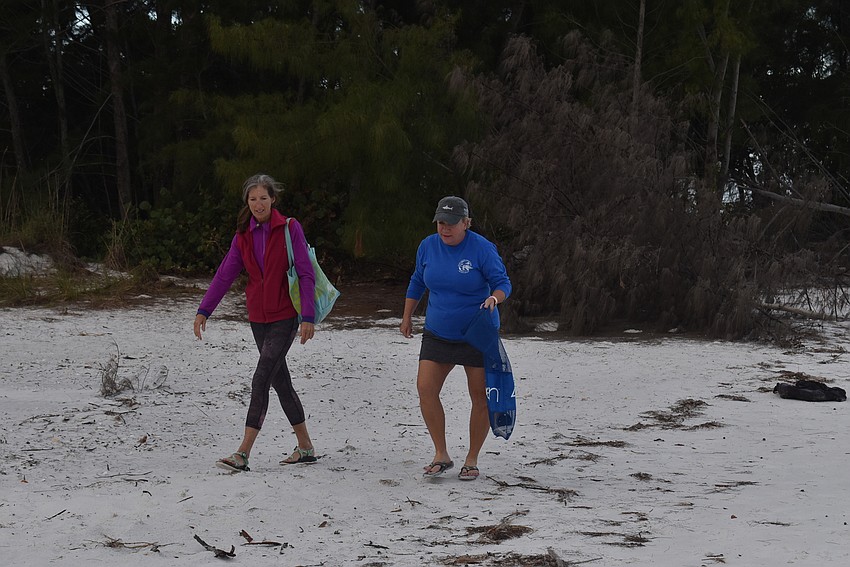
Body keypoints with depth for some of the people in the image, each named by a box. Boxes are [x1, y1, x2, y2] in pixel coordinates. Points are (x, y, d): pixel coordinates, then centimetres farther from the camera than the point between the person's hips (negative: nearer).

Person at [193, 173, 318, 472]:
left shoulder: (289, 228, -8)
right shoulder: (244, 235, 7)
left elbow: (306, 274, -10)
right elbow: (225, 274, 5)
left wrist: (308, 316, -16)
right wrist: (204, 310, -4)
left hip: (285, 316, -6)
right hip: (258, 318, 6)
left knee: (261, 380, -14)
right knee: (280, 381, 10)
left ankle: (243, 454, -17)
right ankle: (305, 447, 22)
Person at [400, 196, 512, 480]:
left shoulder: (482, 248, -13)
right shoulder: (428, 246, 0)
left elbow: (502, 283, -10)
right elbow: (417, 283, 15)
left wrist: (494, 299, -31)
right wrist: (407, 317, 20)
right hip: (437, 333, 3)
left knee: (480, 396, 0)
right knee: (425, 389, -10)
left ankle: (472, 460, 15)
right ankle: (441, 455, 2)